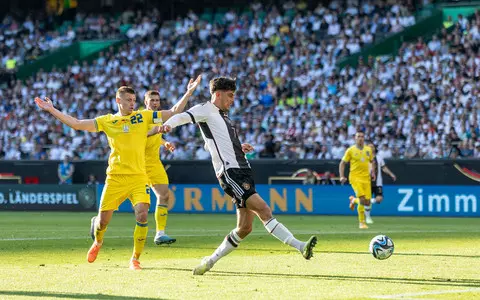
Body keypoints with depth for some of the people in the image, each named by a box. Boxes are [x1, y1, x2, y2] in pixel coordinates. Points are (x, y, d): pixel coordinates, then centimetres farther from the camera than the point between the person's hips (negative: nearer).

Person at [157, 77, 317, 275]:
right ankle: (299, 246, -30)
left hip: (243, 172, 10)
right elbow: (183, 117, -16)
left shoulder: (222, 115, 25)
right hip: (229, 172, -10)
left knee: (244, 227, 6)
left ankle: (210, 261, 15)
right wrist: (168, 125, -39)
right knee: (263, 210, -20)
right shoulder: (205, 110, 0)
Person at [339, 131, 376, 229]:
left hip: (366, 178, 4)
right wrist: (342, 176, -5)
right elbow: (342, 163, 4)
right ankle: (362, 222, -8)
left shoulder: (368, 150, 10)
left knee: (367, 203, -2)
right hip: (355, 177, -4)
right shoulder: (350, 150, -1)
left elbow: (372, 161, 25)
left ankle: (354, 200, 31)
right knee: (362, 200, -20)